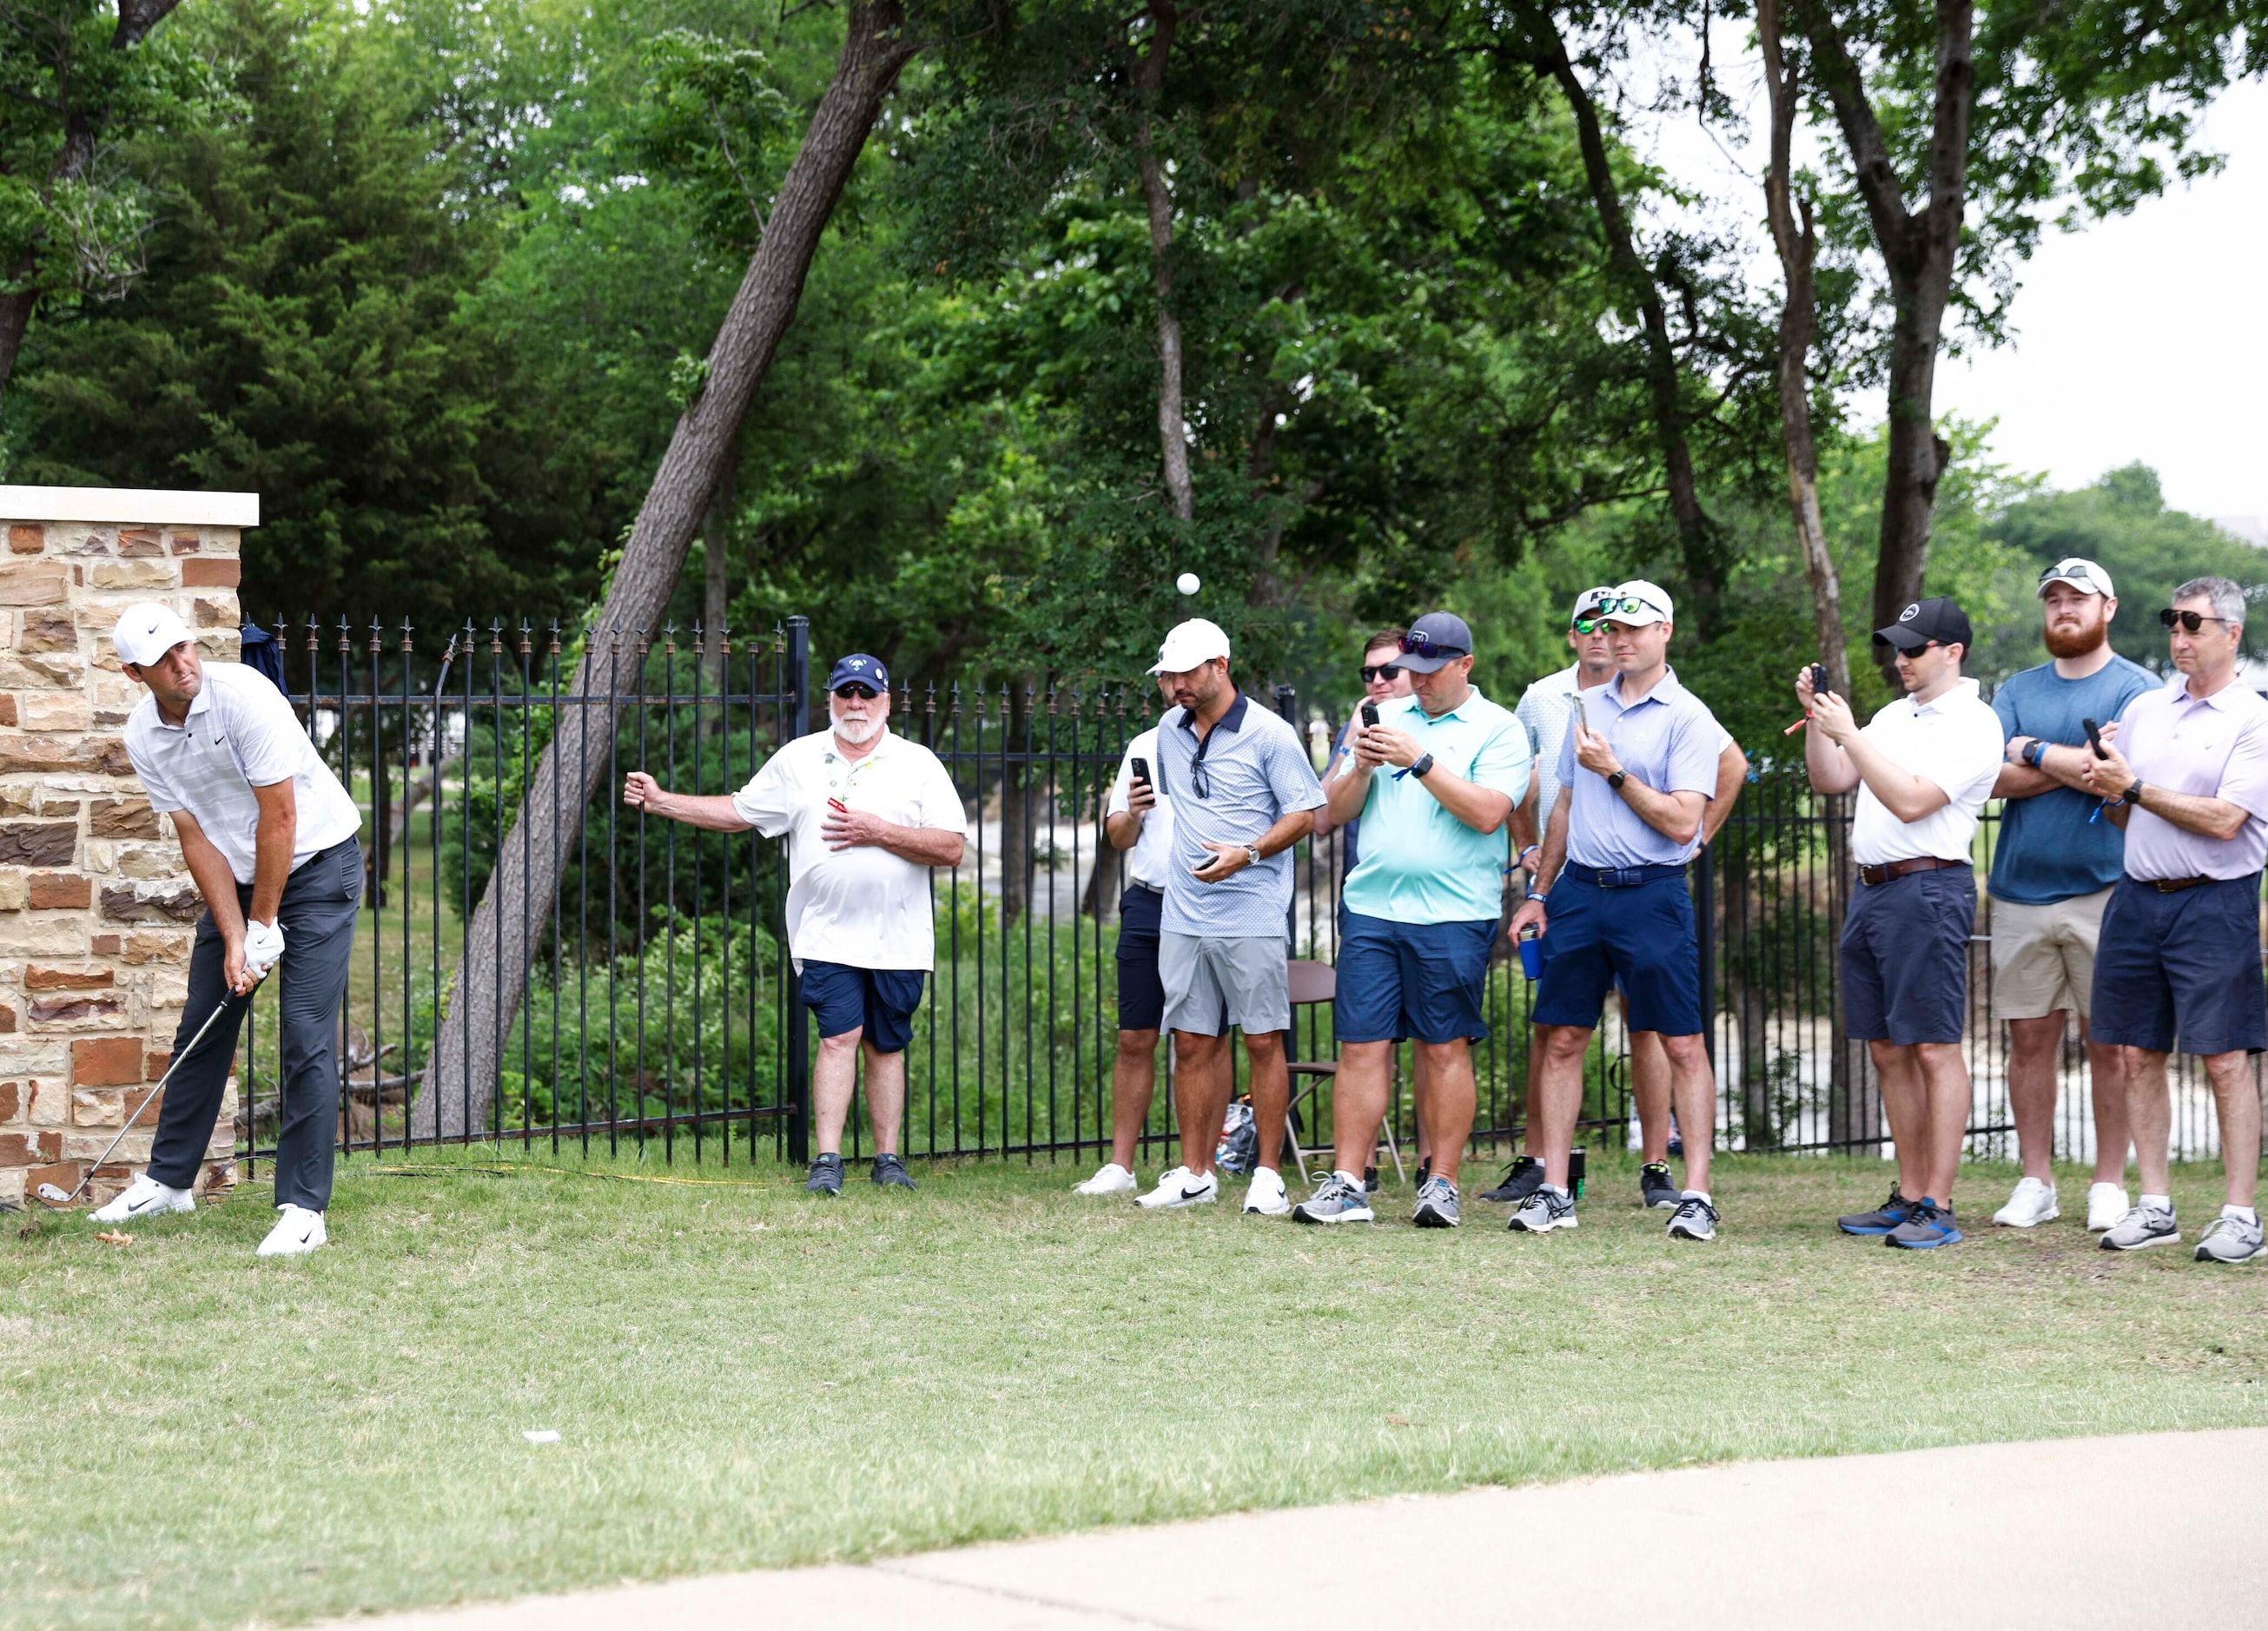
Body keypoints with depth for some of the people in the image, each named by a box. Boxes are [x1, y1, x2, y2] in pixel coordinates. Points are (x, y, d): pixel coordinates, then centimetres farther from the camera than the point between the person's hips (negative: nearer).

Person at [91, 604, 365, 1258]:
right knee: (201, 1028, 11)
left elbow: (279, 818, -22)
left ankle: (304, 1208, -11)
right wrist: (233, 939, -11)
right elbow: (196, 837, -4)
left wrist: (264, 926, -16)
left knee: (307, 1039, -13)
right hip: (238, 876, 6)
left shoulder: (243, 695, -25)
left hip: (318, 864, -6)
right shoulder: (143, 738, -7)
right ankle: (169, 1180, 26)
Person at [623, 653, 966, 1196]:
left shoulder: (918, 763, 4)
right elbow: (738, 812, 16)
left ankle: (888, 1159, 14)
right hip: (828, 935, 0)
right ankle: (827, 1162, -14)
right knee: (840, 1036, -12)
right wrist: (660, 801, 9)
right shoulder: (797, 759, 11)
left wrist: (879, 833, -13)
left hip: (899, 941, 0)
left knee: (886, 1046, 6)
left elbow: (951, 847, -4)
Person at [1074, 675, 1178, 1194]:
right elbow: (1117, 836, 17)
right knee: (1135, 1038, 3)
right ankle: (1120, 1166, 5)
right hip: (1147, 903, 4)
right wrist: (1132, 814, -4)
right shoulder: (1144, 747, 16)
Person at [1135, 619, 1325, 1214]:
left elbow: (1305, 813, -7)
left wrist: (1247, 853, -19)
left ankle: (1267, 1173, 2)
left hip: (1252, 915, -5)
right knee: (1193, 1043, 6)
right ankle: (1195, 1174, 11)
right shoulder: (1170, 731, 13)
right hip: (1183, 915, 5)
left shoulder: (1268, 734, -6)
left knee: (1263, 1041, -4)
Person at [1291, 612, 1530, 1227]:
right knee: (1361, 1046, 0)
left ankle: (1441, 1184, 7)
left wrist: (1419, 760, -15)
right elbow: (1338, 809, 14)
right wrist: (1362, 767, -5)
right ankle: (1346, 1186, 1)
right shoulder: (1387, 719, 15)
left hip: (1454, 915, -4)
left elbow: (1487, 812, -14)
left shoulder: (1499, 730, 1)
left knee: (1444, 1049, 0)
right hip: (1372, 906, 4)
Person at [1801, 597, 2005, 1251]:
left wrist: (1850, 735, -17)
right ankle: (1908, 1197, 16)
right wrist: (1815, 716, 5)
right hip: (1872, 889, 9)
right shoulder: (1895, 715, 18)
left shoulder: (1972, 724, -8)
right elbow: (1828, 780, 19)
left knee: (1934, 1049, -8)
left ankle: (1938, 1209, -9)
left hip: (1927, 890, -9)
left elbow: (1910, 801, -19)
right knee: (1889, 1051, 10)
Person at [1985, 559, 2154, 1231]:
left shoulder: (2135, 689, 1)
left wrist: (2033, 751, -5)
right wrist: (2074, 764, -11)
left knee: (2109, 1043, 0)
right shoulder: (2017, 691, 14)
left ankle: (2109, 1183, 7)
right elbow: (1993, 776, -1)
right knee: (2029, 1038, 6)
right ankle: (2035, 1182, 13)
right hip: (2020, 891, 4)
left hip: (2102, 891, -4)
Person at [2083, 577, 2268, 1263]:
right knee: (2139, 1055, 6)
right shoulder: (2144, 710, 14)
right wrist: (2107, 792, -4)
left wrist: (2135, 788, -11)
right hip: (2138, 898, 6)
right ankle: (2154, 1207, 14)